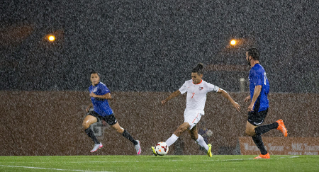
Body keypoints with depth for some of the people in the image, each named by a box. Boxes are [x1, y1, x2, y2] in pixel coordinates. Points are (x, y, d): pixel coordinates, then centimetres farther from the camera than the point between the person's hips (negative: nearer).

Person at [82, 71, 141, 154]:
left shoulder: (101, 86, -14)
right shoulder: (91, 88, 11)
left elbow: (109, 96, -29)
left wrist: (96, 96, -28)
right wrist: (90, 106, 11)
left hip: (107, 113, -6)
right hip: (96, 112, 6)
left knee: (119, 129, 3)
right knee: (85, 124, -19)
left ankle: (135, 143, 23)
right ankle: (97, 143, -11)